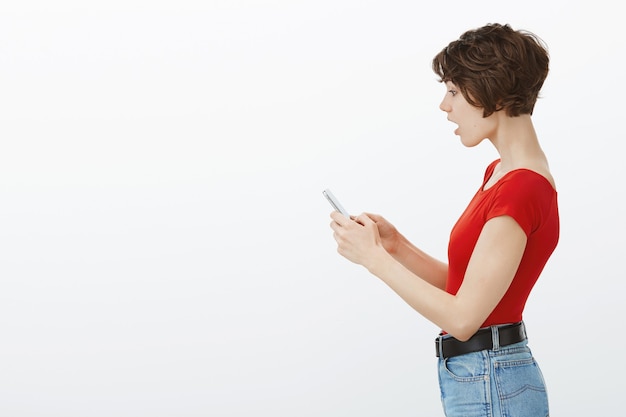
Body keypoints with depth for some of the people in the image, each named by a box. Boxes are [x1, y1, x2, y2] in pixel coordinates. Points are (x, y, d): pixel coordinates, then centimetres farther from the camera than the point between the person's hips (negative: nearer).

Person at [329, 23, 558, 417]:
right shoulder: (501, 173, 9)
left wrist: (374, 257, -16)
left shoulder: (520, 192, -22)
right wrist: (396, 245, -1)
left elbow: (462, 316, -22)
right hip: (482, 379, 10)